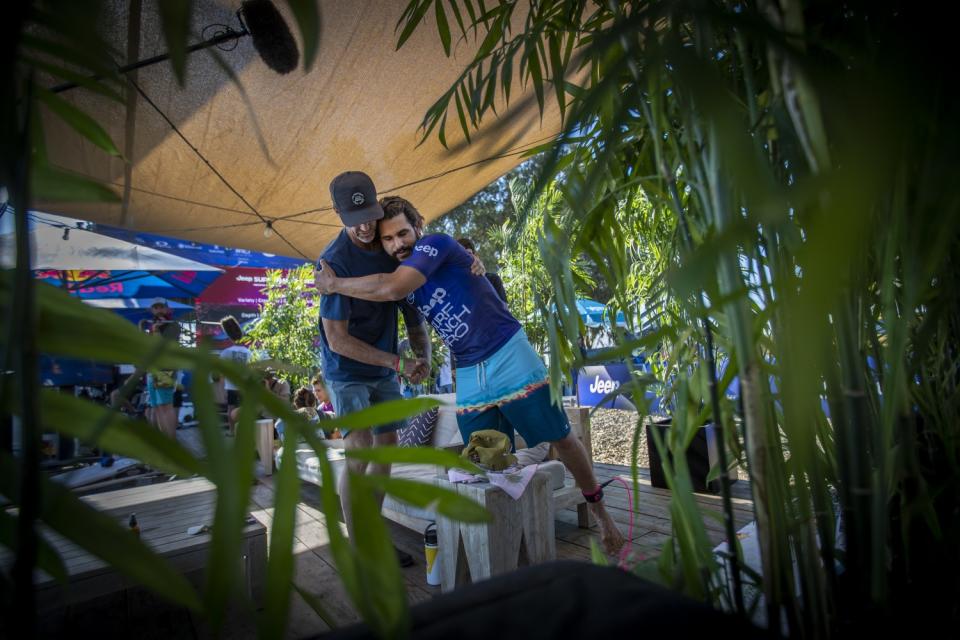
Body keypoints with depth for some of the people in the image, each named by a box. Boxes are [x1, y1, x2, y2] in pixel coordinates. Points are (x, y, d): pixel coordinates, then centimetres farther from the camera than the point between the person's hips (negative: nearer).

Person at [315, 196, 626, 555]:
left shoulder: (437, 244, -13)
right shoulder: (400, 273, 9)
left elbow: (391, 289, -27)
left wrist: (334, 284, -15)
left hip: (509, 355, -6)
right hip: (469, 376, 6)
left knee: (561, 438, 3)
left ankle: (599, 513, 23)